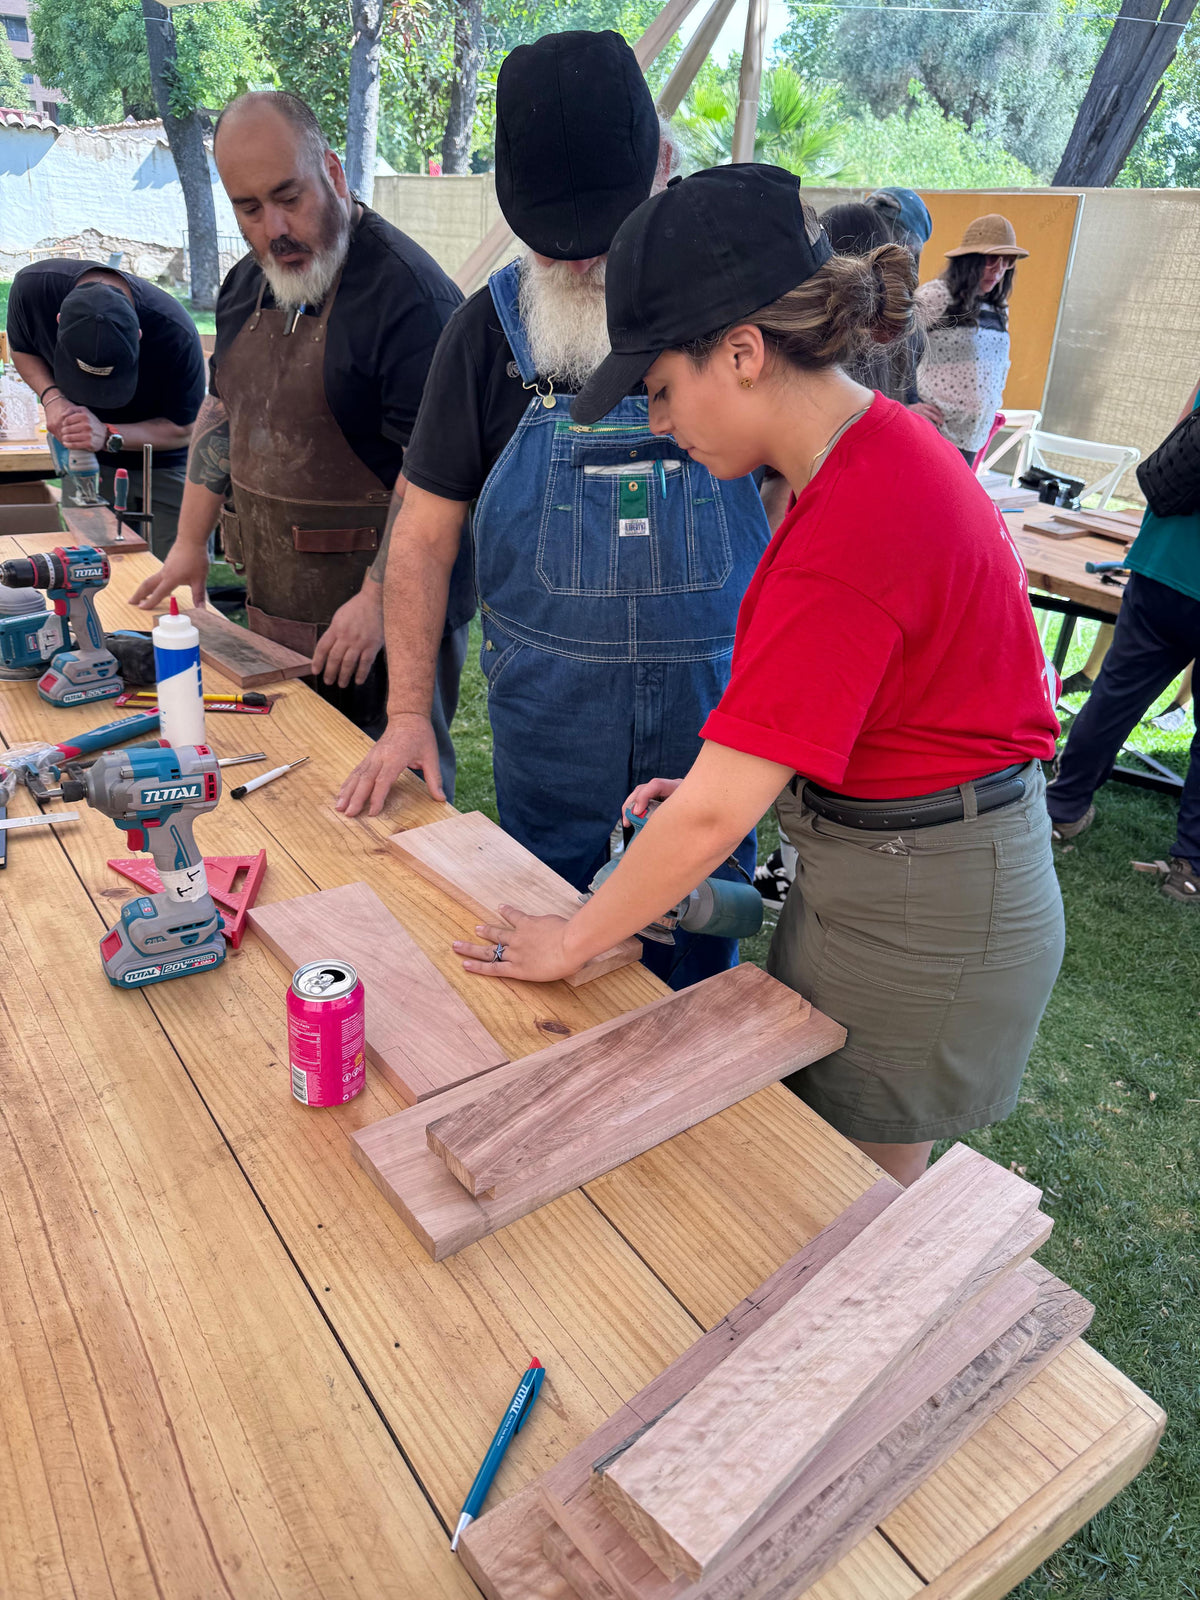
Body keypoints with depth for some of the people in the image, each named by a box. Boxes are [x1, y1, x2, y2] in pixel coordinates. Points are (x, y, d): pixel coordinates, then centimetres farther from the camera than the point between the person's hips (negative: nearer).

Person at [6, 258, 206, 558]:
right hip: (91, 465, 3)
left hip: (166, 466, -2)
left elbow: (183, 430, -16)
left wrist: (108, 436, -30)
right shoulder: (34, 286, -21)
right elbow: (21, 349, 2)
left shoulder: (176, 334, -31)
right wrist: (51, 396, -19)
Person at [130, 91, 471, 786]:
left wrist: (378, 599, -23)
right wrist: (192, 544, 20)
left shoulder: (409, 293, -16)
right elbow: (223, 413, 21)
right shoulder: (249, 283, 12)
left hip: (382, 607, -7)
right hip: (274, 602, 8)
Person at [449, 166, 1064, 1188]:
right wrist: (726, 775, 2)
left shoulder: (854, 523, -29)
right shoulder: (879, 443, 2)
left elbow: (717, 812, -26)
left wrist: (572, 943, -13)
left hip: (919, 911, -9)